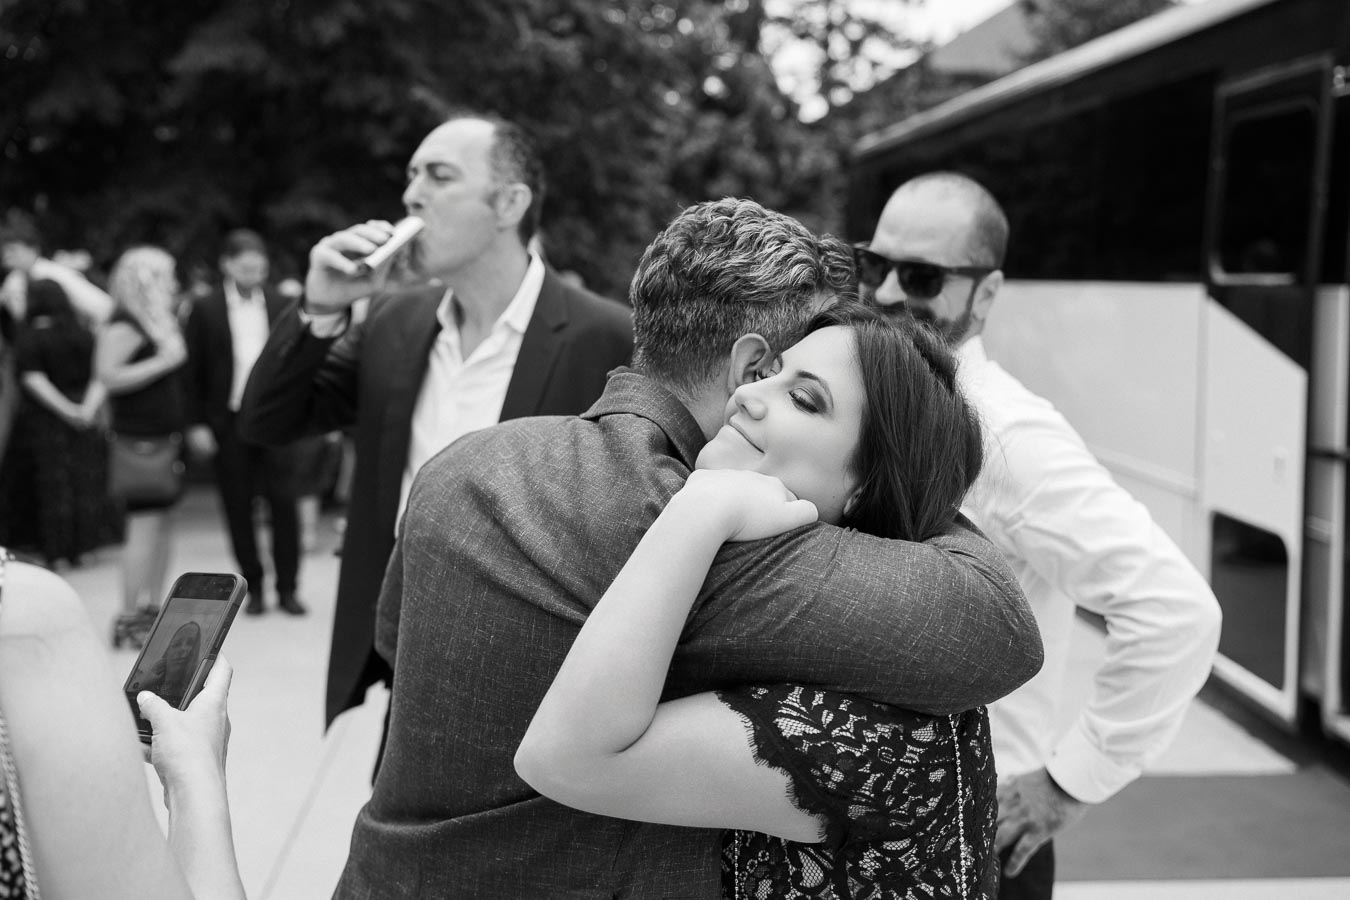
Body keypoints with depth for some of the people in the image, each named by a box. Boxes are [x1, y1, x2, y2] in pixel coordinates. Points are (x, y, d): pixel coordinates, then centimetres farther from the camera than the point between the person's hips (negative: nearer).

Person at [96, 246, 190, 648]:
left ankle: (152, 607, 18)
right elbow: (109, 375, -22)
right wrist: (162, 361, -20)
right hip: (139, 437, -9)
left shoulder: (161, 321, 15)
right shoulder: (124, 325, -12)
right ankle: (129, 619, -5)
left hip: (167, 434, 9)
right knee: (144, 526, -9)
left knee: (160, 524, 11)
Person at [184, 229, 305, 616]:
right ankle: (253, 586, 18)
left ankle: (287, 587, 9)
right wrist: (197, 424, -4)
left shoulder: (281, 305, 5)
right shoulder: (205, 309, 0)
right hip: (229, 422, -1)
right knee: (239, 508, 6)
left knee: (285, 503, -1)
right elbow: (192, 370, 1)